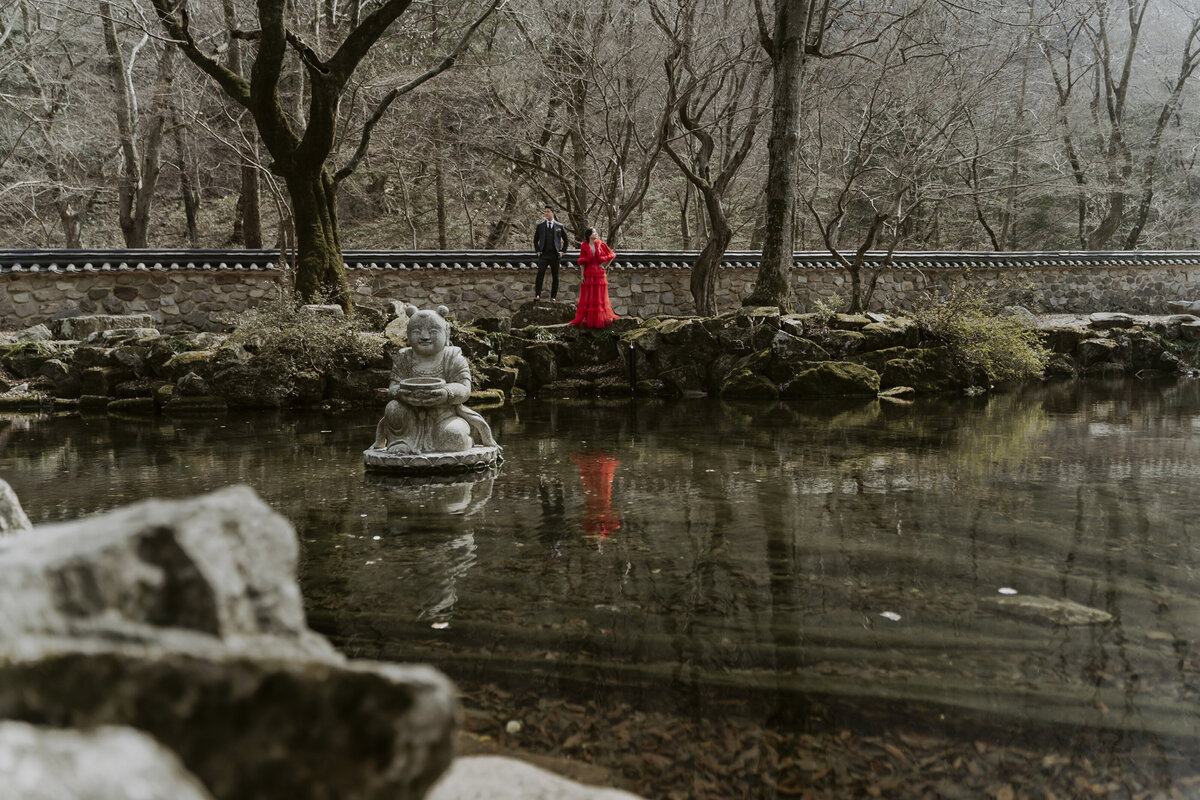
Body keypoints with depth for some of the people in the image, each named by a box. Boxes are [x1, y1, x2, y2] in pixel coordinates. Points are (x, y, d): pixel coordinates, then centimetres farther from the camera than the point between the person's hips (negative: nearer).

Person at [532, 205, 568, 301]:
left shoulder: (559, 226, 6)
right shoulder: (540, 225, 8)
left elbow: (566, 240, 14)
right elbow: (535, 240, 16)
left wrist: (562, 251, 5)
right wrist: (537, 251, 5)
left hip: (555, 255, 0)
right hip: (543, 254, 0)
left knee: (555, 277, 3)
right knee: (540, 275, -14)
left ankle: (553, 296, 10)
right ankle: (537, 295, -15)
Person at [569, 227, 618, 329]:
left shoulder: (600, 244, 2)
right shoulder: (584, 246, 0)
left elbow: (611, 255, 10)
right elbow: (582, 262, 1)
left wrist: (605, 266, 6)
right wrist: (582, 275, -4)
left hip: (600, 274, 1)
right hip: (589, 274, -1)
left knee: (600, 297, 4)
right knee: (587, 297, 1)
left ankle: (600, 319, 11)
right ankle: (587, 319, 5)